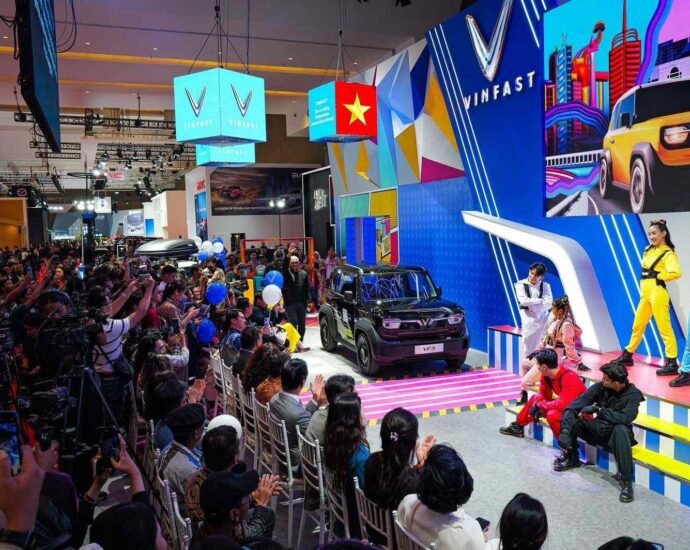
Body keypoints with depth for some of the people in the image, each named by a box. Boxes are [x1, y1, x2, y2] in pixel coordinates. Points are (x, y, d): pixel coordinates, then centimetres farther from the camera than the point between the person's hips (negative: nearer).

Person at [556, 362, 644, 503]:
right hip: (598, 429, 4)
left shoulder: (633, 394, -18)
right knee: (570, 417, -18)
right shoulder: (600, 387, -11)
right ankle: (571, 458, 5)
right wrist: (565, 430, -30)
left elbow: (625, 418, -35)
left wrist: (599, 409, -32)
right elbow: (576, 404, -19)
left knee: (621, 429, -38)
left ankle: (626, 481, -29)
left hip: (615, 434, -4)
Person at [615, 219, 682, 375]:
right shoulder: (648, 250, 14)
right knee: (637, 325, 16)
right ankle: (627, 356, 27)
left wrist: (659, 277, -13)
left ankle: (672, 363, -2)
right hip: (645, 293, 8)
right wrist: (642, 288, 8)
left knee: (664, 328, -6)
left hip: (657, 293, -8)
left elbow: (676, 273, -25)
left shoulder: (668, 253, -10)